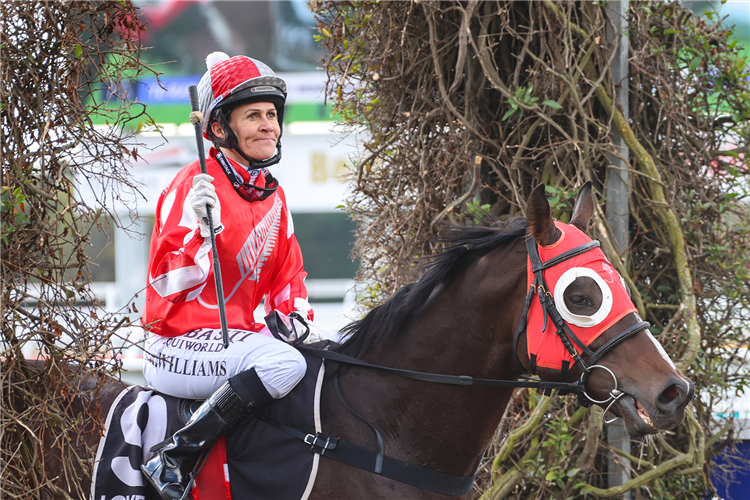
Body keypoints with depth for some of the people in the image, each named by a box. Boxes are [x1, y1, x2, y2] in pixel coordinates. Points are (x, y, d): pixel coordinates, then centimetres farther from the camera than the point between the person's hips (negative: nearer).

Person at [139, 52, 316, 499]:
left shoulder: (273, 196, 12)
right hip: (181, 345, -9)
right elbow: (168, 285, -15)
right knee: (285, 363, -32)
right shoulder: (193, 186, -12)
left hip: (237, 336, 9)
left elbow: (286, 273, 22)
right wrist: (201, 231, -29)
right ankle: (176, 460, -26)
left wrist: (295, 314, 3)